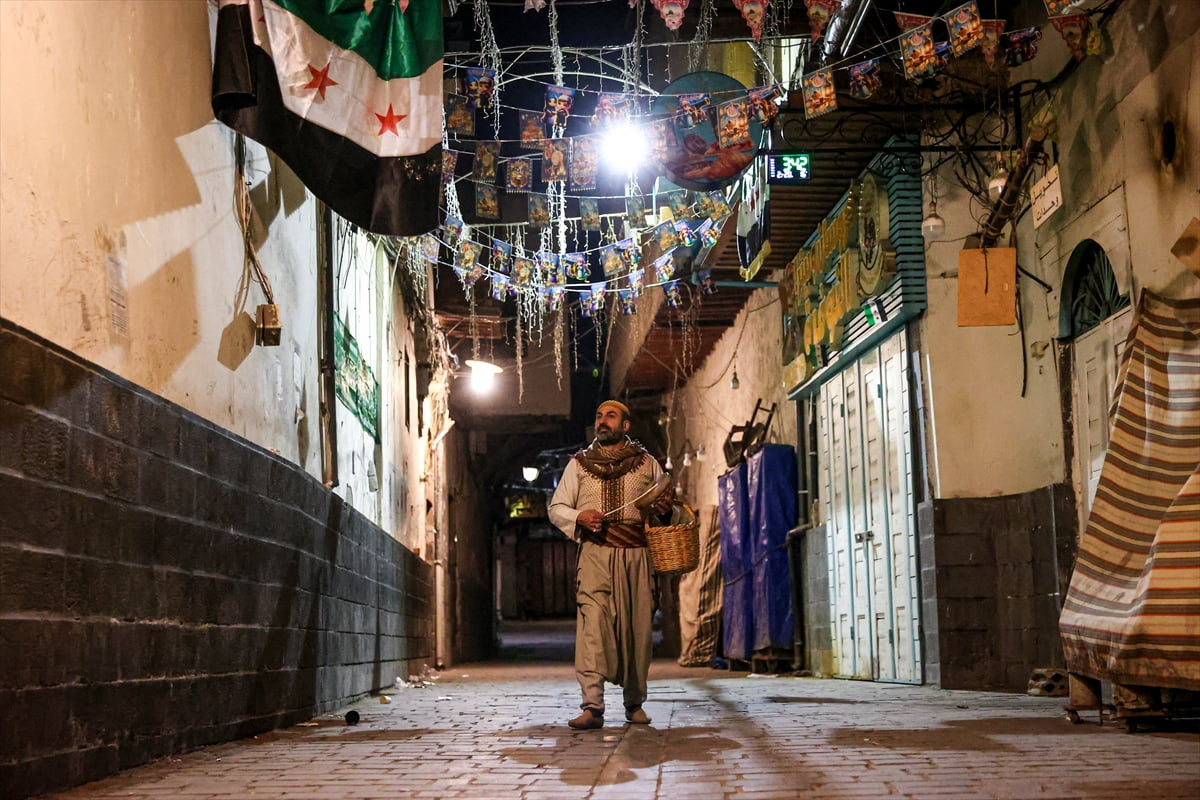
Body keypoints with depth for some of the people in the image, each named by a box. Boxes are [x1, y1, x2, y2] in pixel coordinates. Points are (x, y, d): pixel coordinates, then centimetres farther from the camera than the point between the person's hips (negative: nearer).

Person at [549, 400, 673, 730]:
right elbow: (556, 508, 14)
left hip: (636, 554, 1)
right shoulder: (579, 463, 15)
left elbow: (666, 503, 23)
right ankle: (592, 706, -21)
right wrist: (578, 516, -7)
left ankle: (635, 702, 15)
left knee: (637, 626, 1)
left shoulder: (647, 464, 15)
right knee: (592, 621, -15)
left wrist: (665, 506, -2)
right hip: (595, 552, -1)